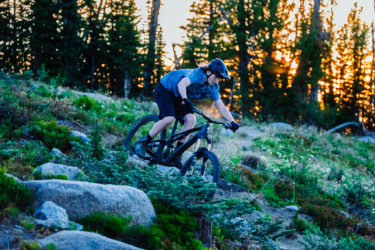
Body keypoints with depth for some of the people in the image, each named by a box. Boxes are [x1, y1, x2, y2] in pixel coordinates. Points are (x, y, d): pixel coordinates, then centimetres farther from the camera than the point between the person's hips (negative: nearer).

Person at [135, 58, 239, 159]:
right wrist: (185, 99, -70)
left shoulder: (213, 88, -10)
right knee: (169, 118, -28)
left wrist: (232, 122, -23)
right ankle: (144, 142, -11)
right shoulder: (197, 74, -32)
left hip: (177, 96, 7)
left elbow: (222, 108, -10)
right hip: (164, 89, -7)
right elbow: (182, 83, -52)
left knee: (190, 119, -15)